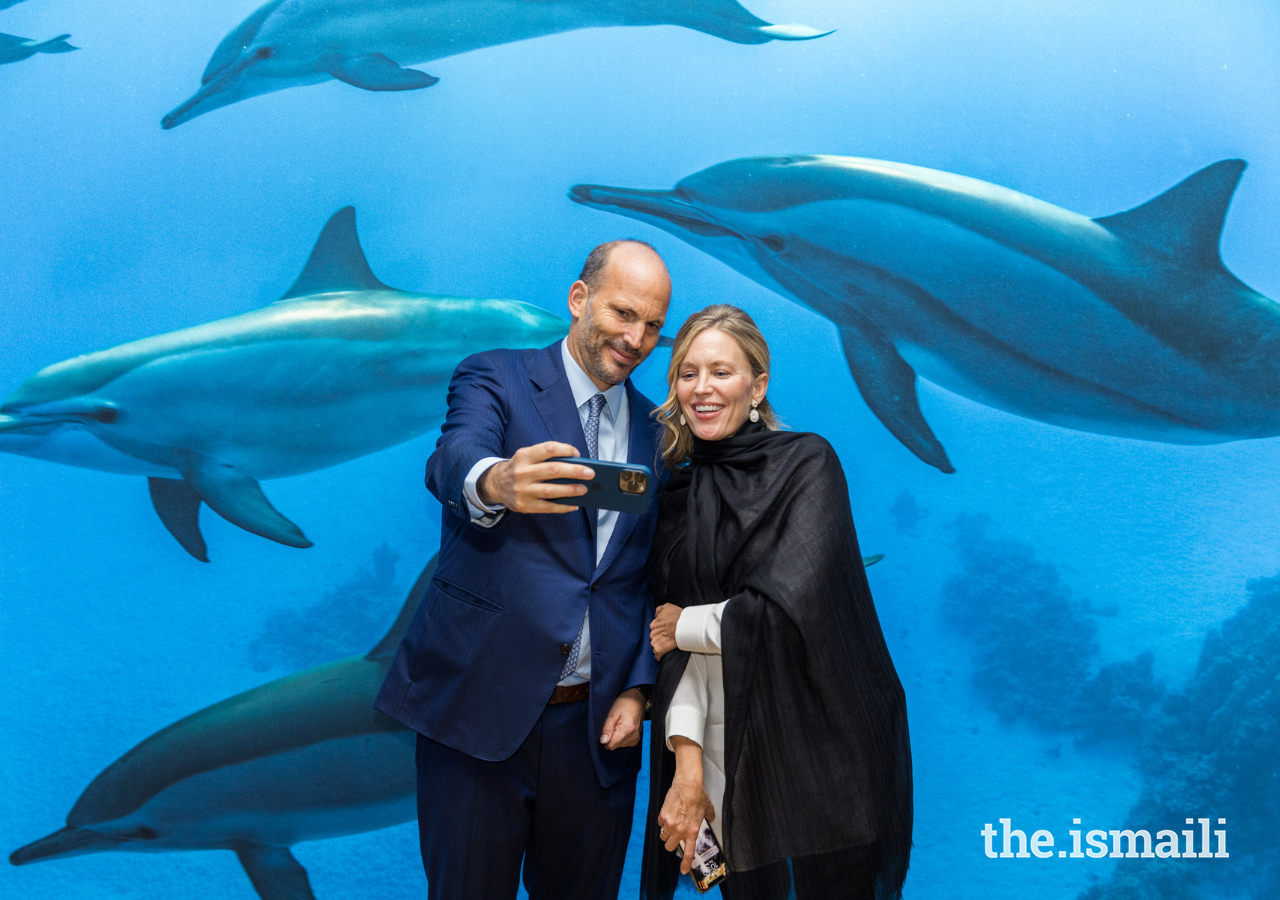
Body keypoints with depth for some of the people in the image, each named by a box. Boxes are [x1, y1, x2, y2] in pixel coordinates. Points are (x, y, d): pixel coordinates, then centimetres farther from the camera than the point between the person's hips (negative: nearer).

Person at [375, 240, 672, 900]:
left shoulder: (657, 431, 11)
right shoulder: (495, 377, -1)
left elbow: (651, 578, 12)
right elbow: (452, 462, -23)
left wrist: (637, 688, 0)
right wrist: (496, 482, -46)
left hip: (597, 722, 4)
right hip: (480, 706, -3)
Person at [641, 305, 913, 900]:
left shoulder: (807, 463, -7)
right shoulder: (677, 494, 6)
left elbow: (791, 607, -19)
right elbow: (673, 643, -1)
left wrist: (685, 625, -5)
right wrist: (687, 763, -12)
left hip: (822, 750, -3)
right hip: (722, 753, 4)